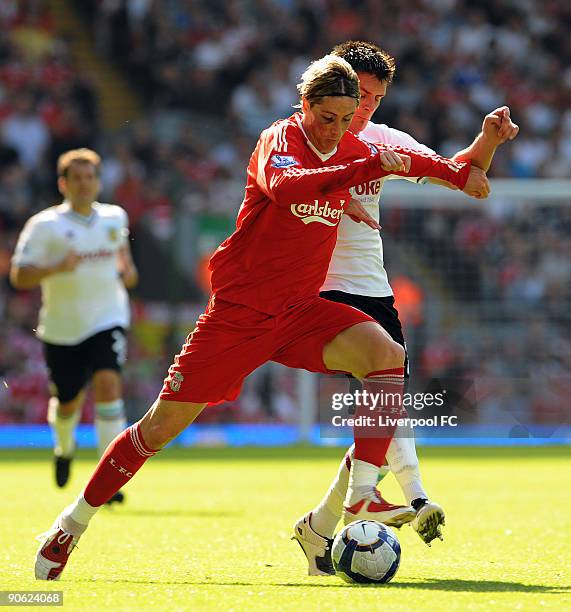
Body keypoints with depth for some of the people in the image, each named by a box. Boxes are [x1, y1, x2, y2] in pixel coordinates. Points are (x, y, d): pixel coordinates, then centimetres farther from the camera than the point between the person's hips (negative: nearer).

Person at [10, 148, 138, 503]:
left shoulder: (115, 217, 4)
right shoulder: (45, 225, -9)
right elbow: (18, 275, -13)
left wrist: (128, 269, 7)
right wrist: (57, 267, -29)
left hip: (107, 320, 1)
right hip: (62, 328, -1)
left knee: (108, 385, -22)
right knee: (68, 403, 11)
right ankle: (65, 448, 49)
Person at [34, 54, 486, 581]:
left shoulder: (352, 149, 4)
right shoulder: (280, 138, -15)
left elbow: (406, 159, 28)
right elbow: (281, 185, -39)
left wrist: (459, 173, 20)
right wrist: (366, 168, -44)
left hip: (301, 310, 5)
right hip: (238, 309, -5)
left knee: (389, 356, -22)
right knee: (163, 425, -2)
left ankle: (360, 496, -21)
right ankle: (72, 525, 16)